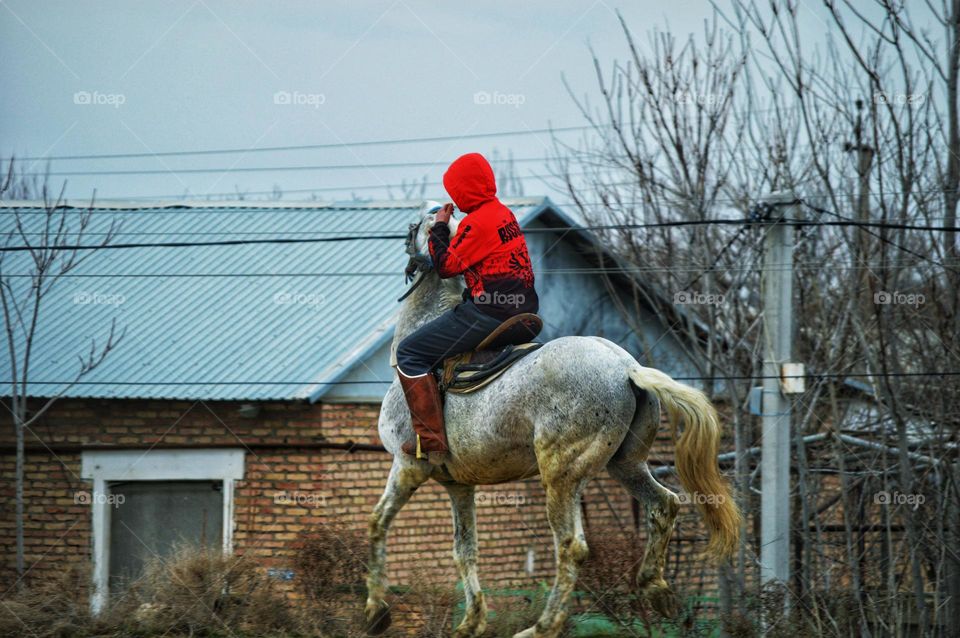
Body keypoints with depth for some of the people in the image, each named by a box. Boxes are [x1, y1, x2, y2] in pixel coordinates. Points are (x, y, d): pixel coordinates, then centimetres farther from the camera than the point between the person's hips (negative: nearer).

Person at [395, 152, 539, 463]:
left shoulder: (476, 223, -16)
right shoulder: (505, 213, 13)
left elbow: (446, 266, -10)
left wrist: (439, 227, 3)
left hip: (490, 313, -10)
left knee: (410, 353, -4)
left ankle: (431, 440, -11)